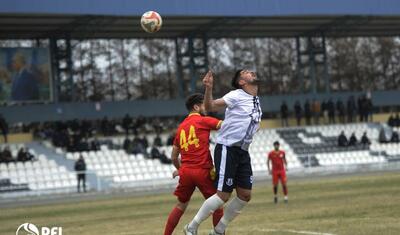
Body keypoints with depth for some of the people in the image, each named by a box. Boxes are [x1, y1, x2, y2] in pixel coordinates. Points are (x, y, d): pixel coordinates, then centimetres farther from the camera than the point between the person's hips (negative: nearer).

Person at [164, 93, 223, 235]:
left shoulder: (181, 127, 17)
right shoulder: (203, 121, 0)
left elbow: (174, 156, 21)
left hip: (185, 172, 6)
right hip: (203, 171, -5)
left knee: (180, 206, 16)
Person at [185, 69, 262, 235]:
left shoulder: (256, 100, 13)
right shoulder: (237, 96, -11)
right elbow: (210, 107, -18)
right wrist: (208, 88, -36)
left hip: (243, 152, 8)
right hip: (227, 149, -8)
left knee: (245, 195, 3)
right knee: (223, 195, -10)